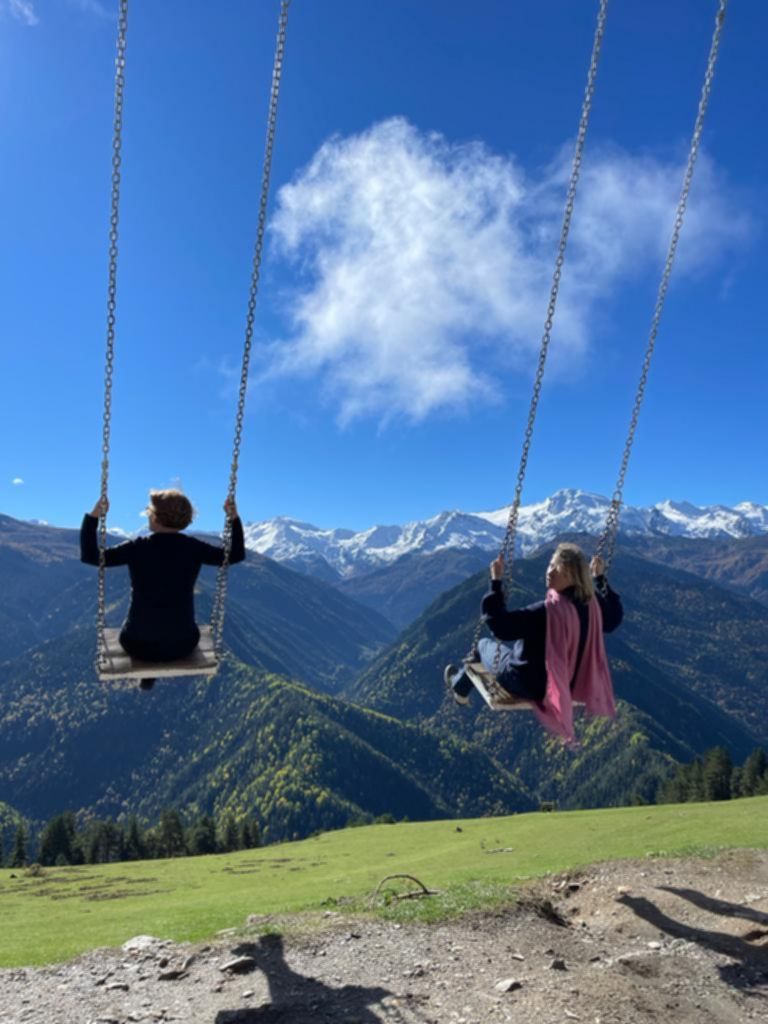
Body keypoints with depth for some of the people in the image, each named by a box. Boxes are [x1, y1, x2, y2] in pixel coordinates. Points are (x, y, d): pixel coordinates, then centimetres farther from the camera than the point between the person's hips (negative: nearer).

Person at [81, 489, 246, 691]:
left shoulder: (138, 548, -14)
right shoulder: (193, 548, -8)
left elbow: (89, 556, -9)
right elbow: (236, 554, 4)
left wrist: (93, 517, -8)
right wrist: (234, 518, 6)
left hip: (140, 645, -1)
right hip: (183, 645, 1)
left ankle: (147, 673, 52)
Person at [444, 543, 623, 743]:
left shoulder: (548, 610, -37)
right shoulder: (592, 604, -14)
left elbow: (500, 625, -35)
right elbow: (614, 617, 10)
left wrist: (496, 581, -33)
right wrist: (600, 578, 13)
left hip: (530, 684, -6)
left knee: (484, 644, 20)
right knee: (515, 642, 31)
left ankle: (460, 686, 46)